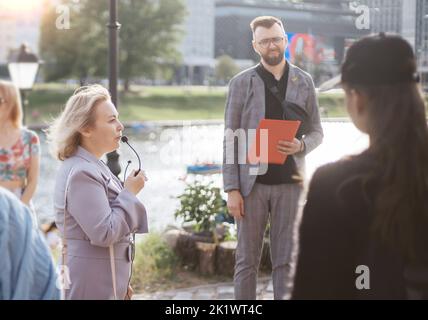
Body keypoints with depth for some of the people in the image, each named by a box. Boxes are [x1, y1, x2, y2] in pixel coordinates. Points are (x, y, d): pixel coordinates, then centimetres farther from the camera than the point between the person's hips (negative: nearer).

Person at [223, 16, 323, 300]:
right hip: (252, 182, -1)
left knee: (286, 260, 7)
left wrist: (300, 146, -12)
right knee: (247, 259, 5)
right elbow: (231, 138, -1)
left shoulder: (304, 81, 6)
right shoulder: (242, 83, 1)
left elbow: (316, 132, 12)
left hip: (290, 182, 1)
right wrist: (232, 188, -7)